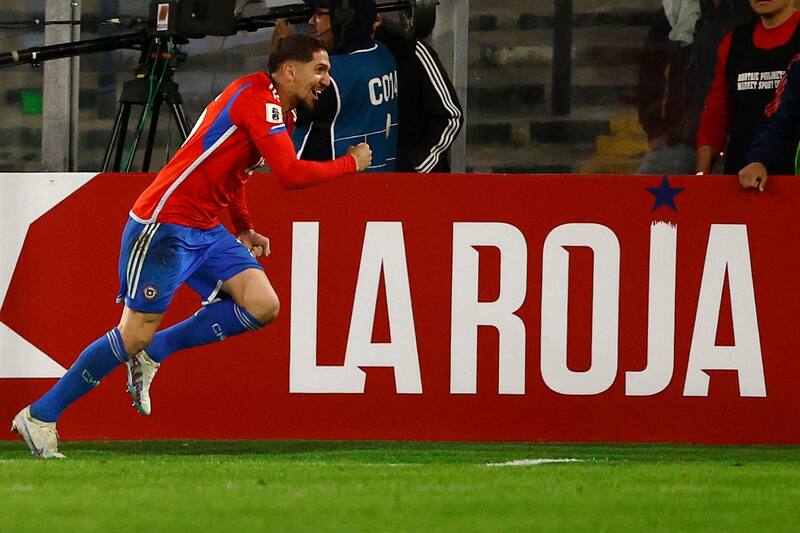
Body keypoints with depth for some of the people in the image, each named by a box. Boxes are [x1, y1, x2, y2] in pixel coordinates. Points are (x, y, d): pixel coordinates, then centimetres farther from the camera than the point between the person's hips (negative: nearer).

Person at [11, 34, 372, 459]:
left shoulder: (277, 110, 15)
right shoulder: (258, 98, -15)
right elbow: (290, 174, -25)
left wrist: (244, 229, 19)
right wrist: (350, 164, -12)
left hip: (205, 231, 9)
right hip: (164, 226, -9)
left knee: (263, 306, -9)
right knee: (135, 334, -10)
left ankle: (152, 354, 4)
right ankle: (39, 416, 2)